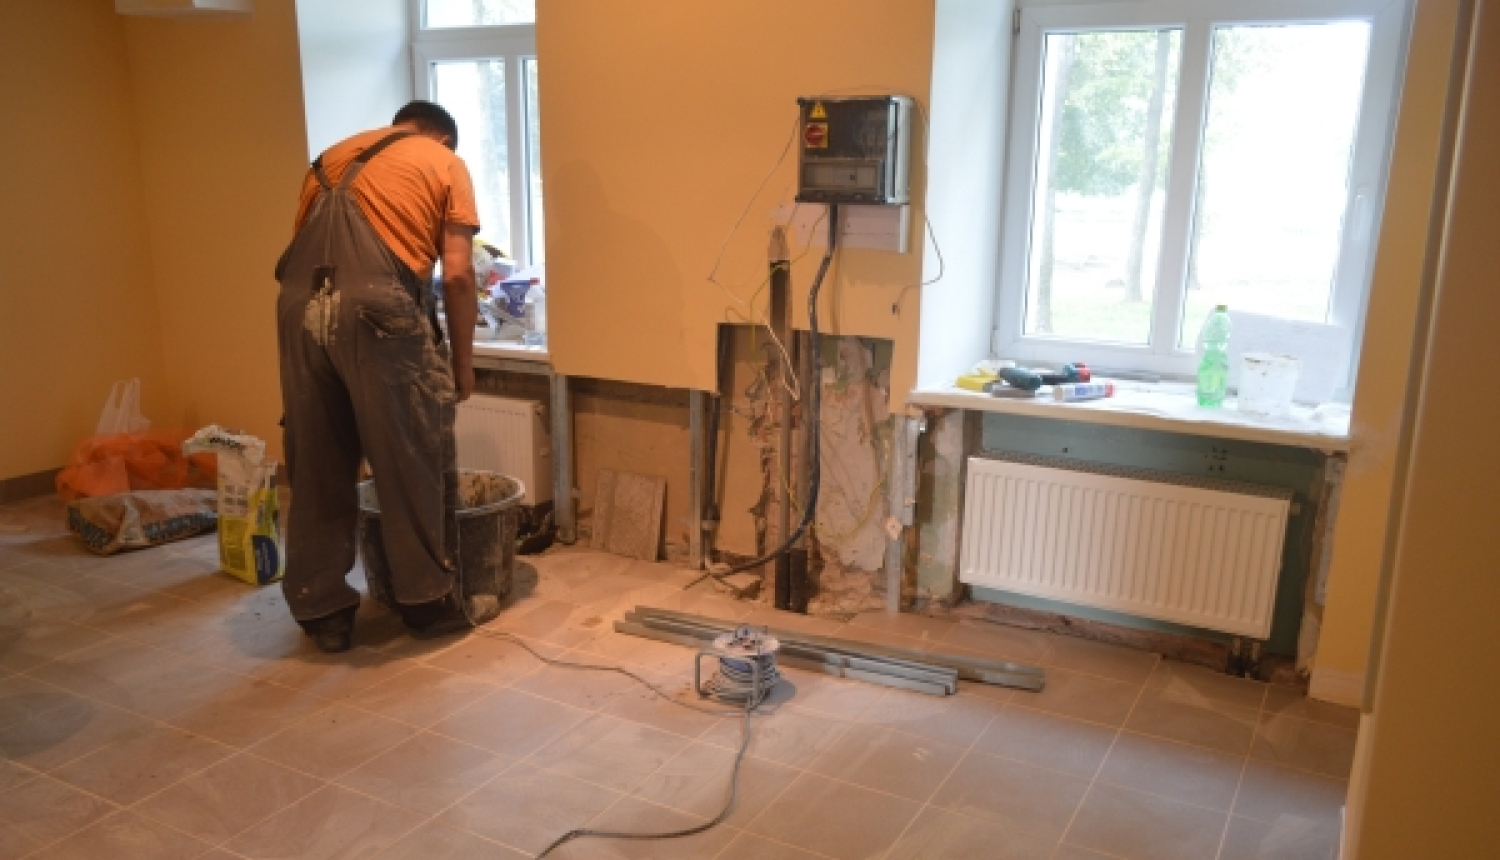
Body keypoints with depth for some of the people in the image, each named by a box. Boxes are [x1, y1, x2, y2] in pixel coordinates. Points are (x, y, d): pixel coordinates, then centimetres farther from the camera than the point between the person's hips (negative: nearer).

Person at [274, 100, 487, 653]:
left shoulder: (333, 156, 29)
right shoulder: (445, 163, 15)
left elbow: (308, 245, 24)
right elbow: (456, 276, 5)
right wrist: (462, 362, 12)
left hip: (300, 307, 5)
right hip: (378, 308, -5)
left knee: (316, 471, 14)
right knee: (415, 465, 9)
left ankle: (323, 613, 23)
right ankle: (429, 601, 21)